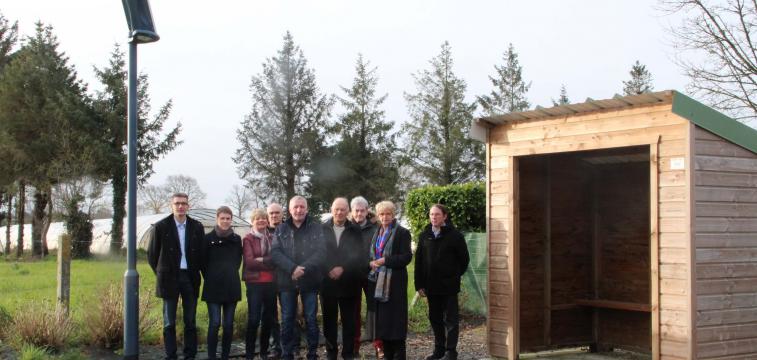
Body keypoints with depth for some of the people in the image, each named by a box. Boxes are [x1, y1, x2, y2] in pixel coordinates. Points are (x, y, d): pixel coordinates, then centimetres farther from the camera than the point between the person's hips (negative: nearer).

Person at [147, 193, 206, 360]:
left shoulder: (197, 227, 3)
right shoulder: (160, 227, -3)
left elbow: (201, 253, 11)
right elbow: (152, 254, 4)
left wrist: (195, 272, 7)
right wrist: (161, 274, 5)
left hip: (190, 277, 2)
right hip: (169, 278, -2)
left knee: (190, 321, 5)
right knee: (169, 322, 3)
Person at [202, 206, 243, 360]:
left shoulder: (236, 239, 7)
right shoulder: (209, 238, -2)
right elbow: (203, 262, 3)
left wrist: (231, 276, 10)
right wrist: (210, 278, 5)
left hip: (232, 287, 3)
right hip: (213, 287, -3)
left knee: (228, 324, 5)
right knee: (214, 323, -9)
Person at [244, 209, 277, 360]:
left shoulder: (272, 237, 10)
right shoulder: (248, 239, -2)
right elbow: (249, 262, -11)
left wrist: (261, 260, -10)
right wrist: (269, 261, -10)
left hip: (271, 282, 4)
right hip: (255, 283, -4)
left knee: (268, 318, 9)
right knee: (254, 319, -8)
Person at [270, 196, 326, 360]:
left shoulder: (316, 228, 1)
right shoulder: (281, 229, 5)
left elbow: (320, 252, -8)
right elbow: (275, 253, -5)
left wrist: (304, 268, -21)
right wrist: (293, 268, -20)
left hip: (309, 280, -1)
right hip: (287, 281, 1)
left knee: (311, 319, 5)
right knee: (287, 320, 7)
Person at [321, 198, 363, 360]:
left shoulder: (355, 231, 4)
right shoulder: (322, 229, 3)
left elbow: (358, 256, -3)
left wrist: (342, 268, -13)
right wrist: (328, 270, -11)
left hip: (348, 282, 0)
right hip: (327, 281, 0)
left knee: (349, 320, 4)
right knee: (329, 320, 6)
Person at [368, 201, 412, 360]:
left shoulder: (402, 233, -5)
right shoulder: (377, 233, 16)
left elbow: (407, 257, -12)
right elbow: (371, 254, 22)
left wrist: (385, 260, -18)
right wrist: (371, 262, 0)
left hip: (395, 281, -6)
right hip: (379, 280, 6)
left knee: (395, 317, -5)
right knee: (382, 318, 6)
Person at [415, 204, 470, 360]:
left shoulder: (454, 235, -6)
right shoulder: (424, 236, 7)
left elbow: (464, 259, 0)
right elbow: (418, 261, 6)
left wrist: (455, 276, 3)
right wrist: (419, 284, 1)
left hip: (449, 285, -5)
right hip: (431, 286, 5)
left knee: (451, 319, 0)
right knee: (435, 318, 12)